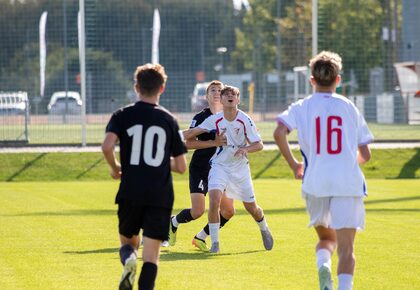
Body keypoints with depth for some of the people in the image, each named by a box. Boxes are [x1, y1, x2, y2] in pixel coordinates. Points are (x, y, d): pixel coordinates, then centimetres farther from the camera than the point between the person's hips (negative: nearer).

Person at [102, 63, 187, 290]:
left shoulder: (123, 116, 2)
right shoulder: (169, 120, 5)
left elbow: (107, 146, -15)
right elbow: (181, 167, 5)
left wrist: (115, 168, 4)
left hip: (130, 193, 0)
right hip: (160, 196, 0)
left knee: (128, 241, 20)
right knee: (151, 256, 1)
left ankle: (128, 261, -13)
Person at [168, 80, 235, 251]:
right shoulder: (200, 117, -8)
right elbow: (188, 143, -17)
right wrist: (214, 142, -24)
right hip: (200, 168, -5)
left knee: (228, 211, -2)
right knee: (198, 211, -14)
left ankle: (201, 237, 17)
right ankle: (173, 223, 17)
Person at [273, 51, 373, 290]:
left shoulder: (302, 107, 6)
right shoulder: (349, 107, 9)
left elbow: (279, 133, -13)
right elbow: (365, 155, 10)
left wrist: (293, 164, 0)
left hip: (315, 184, 1)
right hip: (348, 184, -1)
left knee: (326, 237, 23)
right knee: (346, 247, -3)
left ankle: (323, 264, -9)